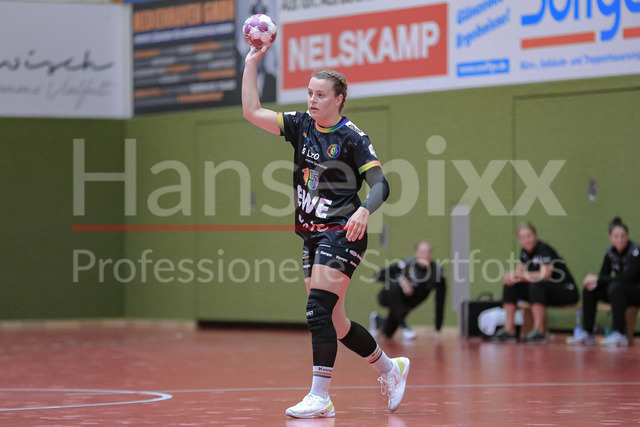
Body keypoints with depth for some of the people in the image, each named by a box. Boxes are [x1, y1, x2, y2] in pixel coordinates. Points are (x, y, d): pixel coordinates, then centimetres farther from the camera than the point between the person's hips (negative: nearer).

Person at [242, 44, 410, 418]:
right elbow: (252, 112, 1)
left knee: (319, 310, -18)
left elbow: (381, 184, -14)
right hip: (311, 234, 7)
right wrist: (251, 63, -4)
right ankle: (391, 369, 30)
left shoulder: (352, 138, -9)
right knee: (335, 323, 10)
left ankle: (320, 396, -16)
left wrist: (364, 211, -34)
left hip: (342, 233, -7)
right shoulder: (302, 125, 7)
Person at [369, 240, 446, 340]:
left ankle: (377, 320, 48)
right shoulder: (406, 264, -28)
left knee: (388, 333, 13)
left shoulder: (438, 270, -21)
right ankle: (404, 327, -28)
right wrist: (400, 279, -39)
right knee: (394, 286, -38)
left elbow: (440, 301, -17)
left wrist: (437, 329, -19)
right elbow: (378, 275, -24)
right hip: (389, 297, -4)